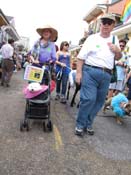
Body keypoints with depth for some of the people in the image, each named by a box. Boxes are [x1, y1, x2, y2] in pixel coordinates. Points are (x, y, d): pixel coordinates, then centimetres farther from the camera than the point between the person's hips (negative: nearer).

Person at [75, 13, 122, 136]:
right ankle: (79, 125, 4)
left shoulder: (114, 39, 15)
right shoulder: (92, 38, 0)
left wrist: (117, 51, 1)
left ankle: (88, 124, 24)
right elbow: (81, 57, -2)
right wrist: (79, 72, -10)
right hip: (91, 72, -5)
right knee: (88, 99, -13)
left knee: (99, 101, 9)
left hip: (106, 75, 5)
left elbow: (118, 58, 24)